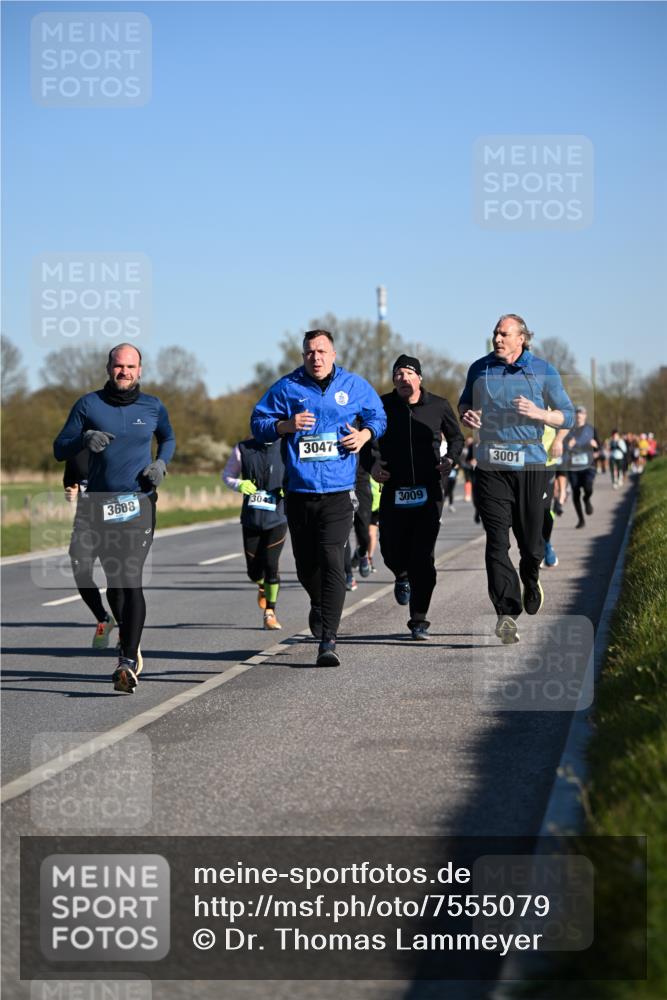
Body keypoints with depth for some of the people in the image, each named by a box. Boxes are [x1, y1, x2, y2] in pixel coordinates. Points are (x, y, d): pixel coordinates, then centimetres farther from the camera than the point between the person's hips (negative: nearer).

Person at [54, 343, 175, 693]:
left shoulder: (152, 407, 6)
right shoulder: (89, 405, 3)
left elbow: (168, 438, 26)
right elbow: (59, 449, 2)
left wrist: (161, 463, 5)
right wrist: (85, 438, -18)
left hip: (139, 503, -2)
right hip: (99, 504, 2)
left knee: (131, 579, -15)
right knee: (114, 580, 12)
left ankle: (127, 662, -20)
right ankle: (130, 647, 33)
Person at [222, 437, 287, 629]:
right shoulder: (243, 449, 1)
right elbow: (227, 474, 12)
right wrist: (238, 484, -10)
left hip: (277, 518, -1)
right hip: (251, 518, 1)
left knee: (271, 563, -10)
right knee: (254, 570, 3)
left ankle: (270, 613, 6)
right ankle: (262, 586, 41)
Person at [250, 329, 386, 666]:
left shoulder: (354, 386, 6)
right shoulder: (286, 388, 3)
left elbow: (378, 417, 20)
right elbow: (258, 423, 6)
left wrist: (365, 434, -1)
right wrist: (286, 425, -13)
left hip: (338, 492, -2)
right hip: (298, 492, 2)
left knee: (332, 562, -15)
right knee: (305, 565, 12)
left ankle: (328, 640, -16)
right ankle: (318, 605, 46)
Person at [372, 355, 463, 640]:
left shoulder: (438, 406, 2)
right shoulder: (382, 406, 2)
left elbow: (456, 437, 16)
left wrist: (450, 459, -2)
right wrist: (373, 464, -3)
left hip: (429, 491, -1)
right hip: (394, 491, 1)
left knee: (423, 557, -7)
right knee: (392, 552, 0)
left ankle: (419, 621, 1)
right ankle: (402, 575, 40)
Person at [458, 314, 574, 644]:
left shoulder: (543, 371, 2)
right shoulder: (480, 368, 8)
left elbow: (567, 416, 4)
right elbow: (464, 402, 24)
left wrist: (538, 413, -15)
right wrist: (466, 414, 0)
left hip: (530, 463, -1)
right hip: (490, 465, 1)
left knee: (530, 538, 6)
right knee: (497, 540, -11)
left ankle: (530, 580, 41)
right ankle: (507, 613, -15)